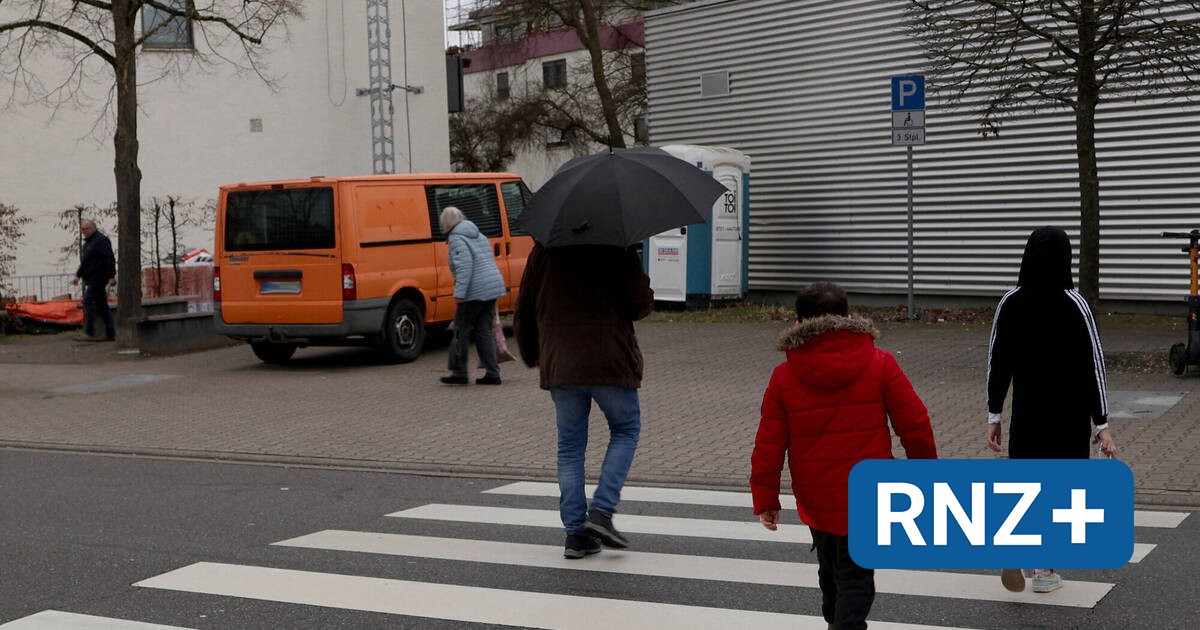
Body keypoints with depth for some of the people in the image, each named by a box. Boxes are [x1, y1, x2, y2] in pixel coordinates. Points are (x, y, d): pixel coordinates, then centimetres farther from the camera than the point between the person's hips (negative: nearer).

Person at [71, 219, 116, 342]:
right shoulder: (88, 242, 21)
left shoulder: (101, 240, -11)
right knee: (101, 305, 8)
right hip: (92, 279, 10)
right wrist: (78, 276, 27)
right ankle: (110, 333, 10)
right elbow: (85, 262, 30)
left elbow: (109, 259, -18)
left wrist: (111, 276, -23)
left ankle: (89, 333, -15)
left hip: (98, 278, -10)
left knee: (88, 301, -14)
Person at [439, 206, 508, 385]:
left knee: (462, 330, 3)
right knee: (484, 331, 11)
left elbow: (465, 267, -19)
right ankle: (492, 373, 8)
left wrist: (458, 295, -20)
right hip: (493, 287, 8)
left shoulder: (456, 239, -8)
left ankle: (459, 372, 9)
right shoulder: (479, 236, 20)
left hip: (475, 290, -8)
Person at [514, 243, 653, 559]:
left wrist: (531, 356, 24)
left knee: (570, 446, 11)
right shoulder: (620, 251, -6)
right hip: (610, 364, -3)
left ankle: (576, 533, 8)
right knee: (626, 430, 16)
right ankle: (601, 512, 2)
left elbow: (523, 312, 10)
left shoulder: (543, 251, 6)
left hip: (559, 366, 3)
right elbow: (641, 305, -10)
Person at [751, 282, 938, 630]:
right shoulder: (880, 364, -6)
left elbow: (769, 446, -3)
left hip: (815, 500, 2)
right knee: (855, 575, 3)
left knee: (831, 566, 24)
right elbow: (914, 425, -4)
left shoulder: (784, 377, -4)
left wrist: (765, 499, 5)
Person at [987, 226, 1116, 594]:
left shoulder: (1010, 303, -3)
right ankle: (1044, 570, 16)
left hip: (1026, 412, 2)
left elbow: (997, 363, 1)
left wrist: (995, 416, 9)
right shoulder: (1074, 304, -11)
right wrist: (1101, 424, -6)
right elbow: (1093, 365, -11)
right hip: (1070, 413, -2)